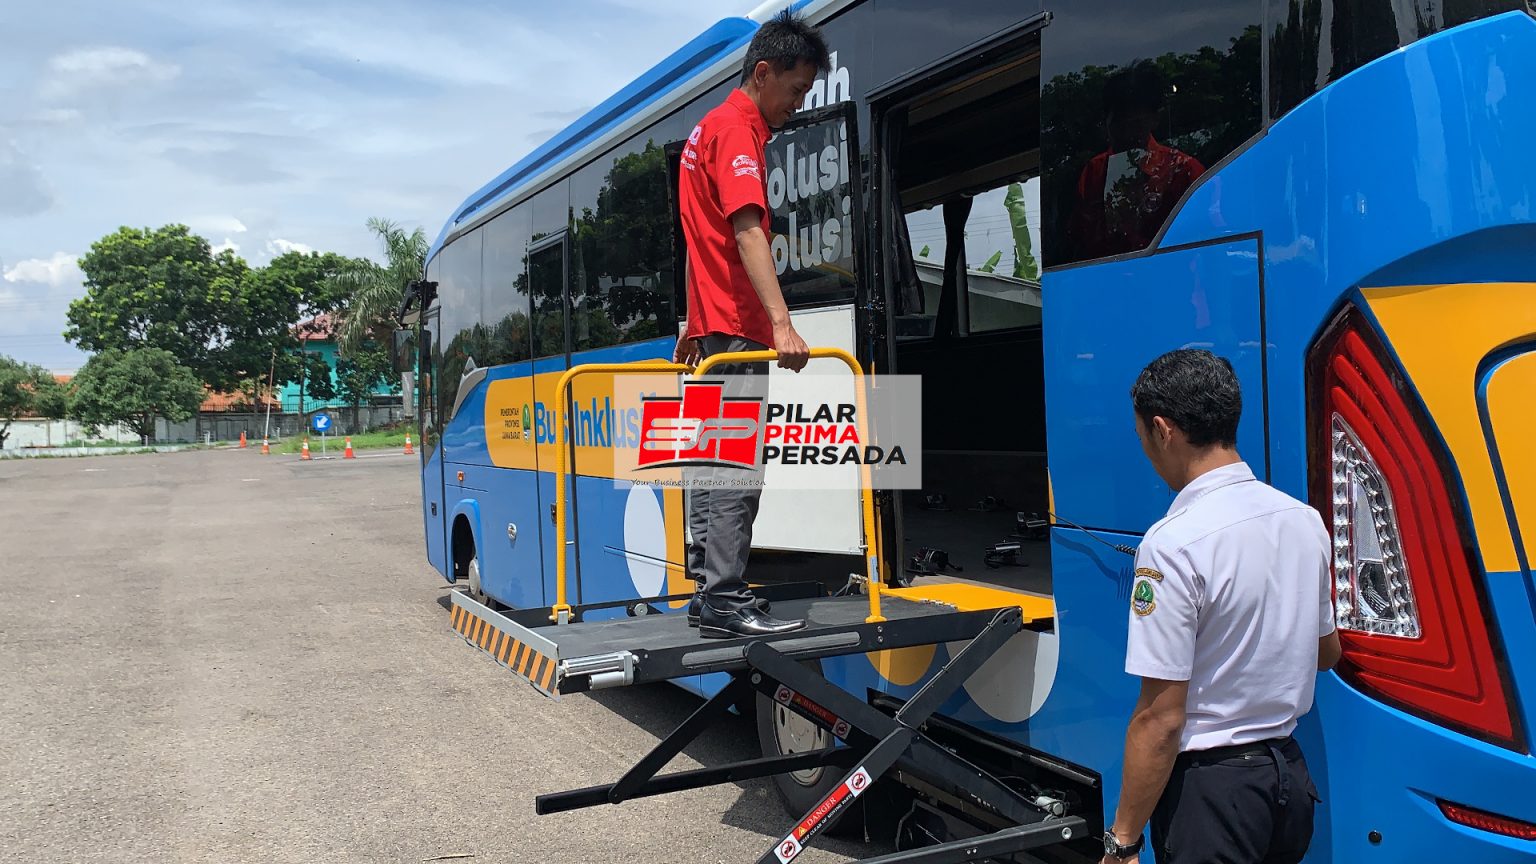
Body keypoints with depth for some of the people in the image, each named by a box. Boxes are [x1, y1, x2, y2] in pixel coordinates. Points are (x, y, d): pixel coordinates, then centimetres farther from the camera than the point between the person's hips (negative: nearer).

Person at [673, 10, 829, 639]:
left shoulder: (709, 128, 22)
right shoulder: (738, 129, -11)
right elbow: (748, 234, -25)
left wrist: (694, 324, 26)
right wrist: (781, 324, -34)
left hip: (712, 326, 10)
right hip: (737, 327, -10)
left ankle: (707, 591, 17)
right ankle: (725, 600, -9)